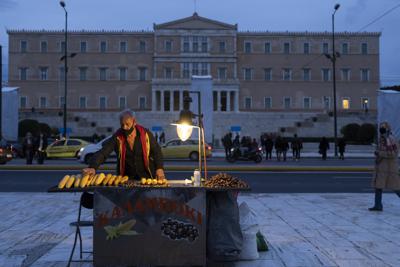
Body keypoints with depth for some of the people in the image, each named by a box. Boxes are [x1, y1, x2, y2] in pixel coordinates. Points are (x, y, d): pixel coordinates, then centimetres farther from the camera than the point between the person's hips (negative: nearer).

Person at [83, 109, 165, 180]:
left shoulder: (145, 134, -6)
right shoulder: (117, 137, -8)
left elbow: (157, 151, 4)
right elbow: (102, 153, -17)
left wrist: (160, 168, -9)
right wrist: (93, 167, -33)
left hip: (147, 177, 0)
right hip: (126, 178, 0)